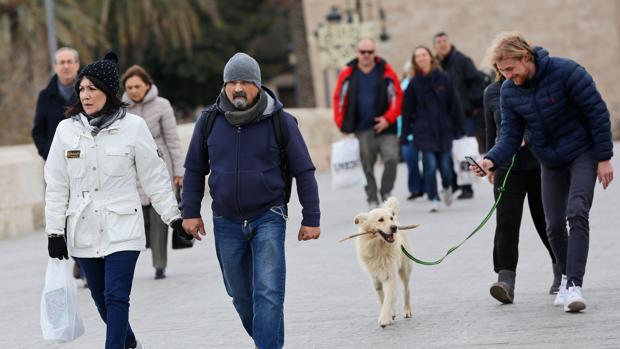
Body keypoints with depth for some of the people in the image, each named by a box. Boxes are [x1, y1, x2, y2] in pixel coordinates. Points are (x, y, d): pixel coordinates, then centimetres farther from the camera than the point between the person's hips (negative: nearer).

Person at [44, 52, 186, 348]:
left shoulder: (133, 127, -5)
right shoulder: (66, 129, 2)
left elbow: (155, 177, 2)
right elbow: (56, 185, 6)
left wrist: (174, 217, 3)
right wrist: (54, 232, 4)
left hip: (122, 228, -3)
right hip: (83, 231, 3)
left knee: (116, 297, -12)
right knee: (102, 300, 13)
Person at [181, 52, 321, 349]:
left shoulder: (280, 122, -7)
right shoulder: (209, 121, 0)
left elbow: (304, 172, -1)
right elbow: (194, 169, 11)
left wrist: (311, 219, -2)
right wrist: (190, 212, 5)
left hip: (268, 217, -3)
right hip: (226, 221, 3)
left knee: (268, 292, -12)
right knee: (239, 292, 14)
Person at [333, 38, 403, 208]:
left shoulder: (386, 72, 1)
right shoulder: (348, 74, 4)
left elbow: (397, 97, 1)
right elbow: (339, 99, 8)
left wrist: (388, 118, -10)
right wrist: (343, 125, 1)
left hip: (384, 127, -1)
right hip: (361, 130, 1)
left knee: (391, 158, -15)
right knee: (367, 166, 4)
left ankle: (386, 191, 6)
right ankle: (372, 200, 14)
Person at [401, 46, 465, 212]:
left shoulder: (443, 79, 1)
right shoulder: (414, 83, 3)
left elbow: (454, 103, 4)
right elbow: (407, 109, 5)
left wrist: (460, 125, 2)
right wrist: (405, 132, 3)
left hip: (444, 129, 0)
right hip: (424, 131, 0)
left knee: (445, 164, 2)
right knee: (430, 165, -9)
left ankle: (447, 187, 33)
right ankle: (434, 199, 1)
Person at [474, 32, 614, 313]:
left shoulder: (566, 72, -22)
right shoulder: (509, 92, -7)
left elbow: (598, 113, -17)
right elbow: (510, 134, -5)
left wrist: (604, 158, -15)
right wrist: (492, 160, -25)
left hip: (583, 155, -5)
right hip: (550, 162, 5)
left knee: (577, 214, -20)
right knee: (554, 225, 3)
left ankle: (574, 285, -24)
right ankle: (567, 276, 24)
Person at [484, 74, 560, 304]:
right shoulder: (492, 92, 7)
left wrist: (529, 136, -23)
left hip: (539, 164, -2)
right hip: (507, 167, 2)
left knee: (545, 220, 8)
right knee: (506, 222, -12)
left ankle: (561, 272, 30)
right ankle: (506, 280, -21)